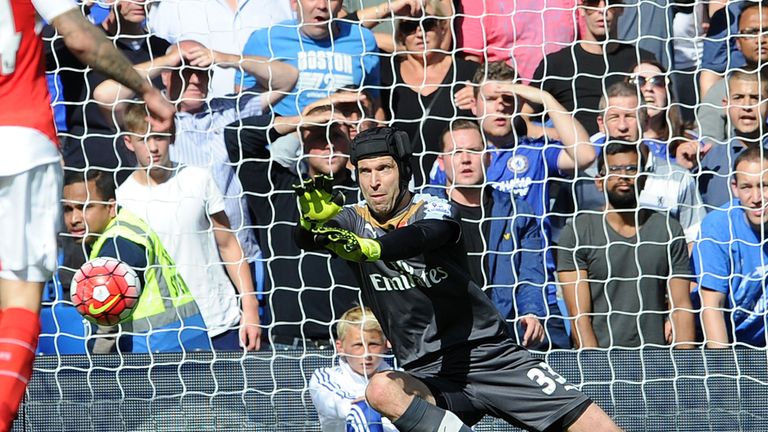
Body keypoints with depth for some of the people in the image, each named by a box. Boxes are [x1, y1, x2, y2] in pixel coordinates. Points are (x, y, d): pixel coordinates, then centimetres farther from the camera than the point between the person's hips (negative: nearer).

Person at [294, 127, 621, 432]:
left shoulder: (435, 210, -5)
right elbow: (305, 240, -18)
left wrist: (368, 248, -51)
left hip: (492, 355, -1)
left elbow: (419, 238, -29)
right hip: (429, 376, 1)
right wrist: (312, 219, -43)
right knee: (380, 389, -36)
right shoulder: (354, 221, 3)